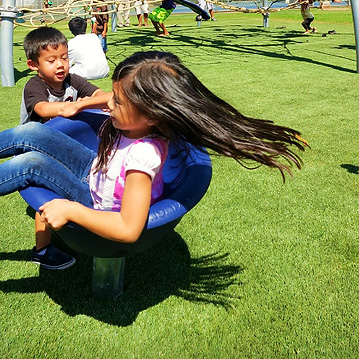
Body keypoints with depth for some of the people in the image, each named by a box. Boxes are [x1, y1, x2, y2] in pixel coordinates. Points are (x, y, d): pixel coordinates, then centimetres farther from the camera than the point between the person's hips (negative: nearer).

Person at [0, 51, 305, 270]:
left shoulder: (142, 155, -40)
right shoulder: (132, 122, -19)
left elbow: (129, 229, -42)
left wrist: (69, 210, -37)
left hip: (100, 206, -6)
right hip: (95, 172, 7)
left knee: (30, 164, -19)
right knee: (31, 132, -4)